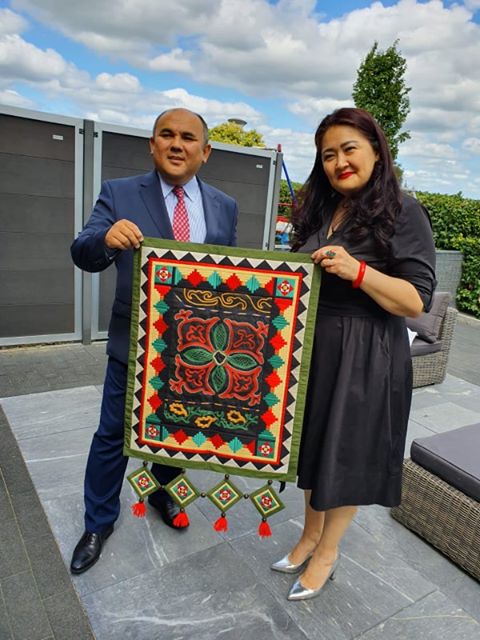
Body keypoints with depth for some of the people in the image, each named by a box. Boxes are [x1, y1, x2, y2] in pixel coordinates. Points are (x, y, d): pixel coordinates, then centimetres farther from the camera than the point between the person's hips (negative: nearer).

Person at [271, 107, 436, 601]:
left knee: (346, 454, 10)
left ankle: (327, 553, 34)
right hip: (312, 348, 6)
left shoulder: (403, 212, -11)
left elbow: (417, 301, -16)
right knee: (313, 446, 19)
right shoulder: (319, 211, 9)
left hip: (365, 359, -6)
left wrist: (357, 270, -27)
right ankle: (310, 534, 42)